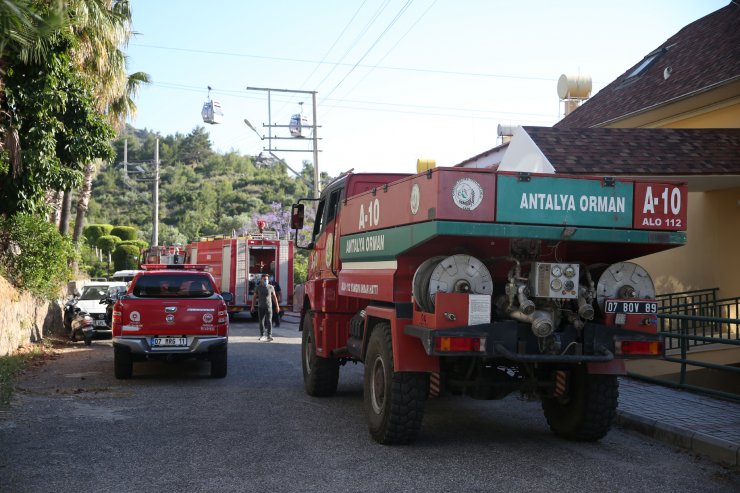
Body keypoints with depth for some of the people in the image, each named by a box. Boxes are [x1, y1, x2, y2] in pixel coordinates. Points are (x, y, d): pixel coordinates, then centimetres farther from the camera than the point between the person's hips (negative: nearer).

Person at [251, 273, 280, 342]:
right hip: (260, 307, 1)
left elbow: (274, 297, 8)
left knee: (269, 321, -10)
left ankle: (269, 335, -15)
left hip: (268, 307, -1)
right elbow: (254, 297, 6)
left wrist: (277, 306, 6)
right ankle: (262, 335, 16)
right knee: (261, 321, 6)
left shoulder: (270, 287, 1)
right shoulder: (258, 287, 2)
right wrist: (252, 306, 1)